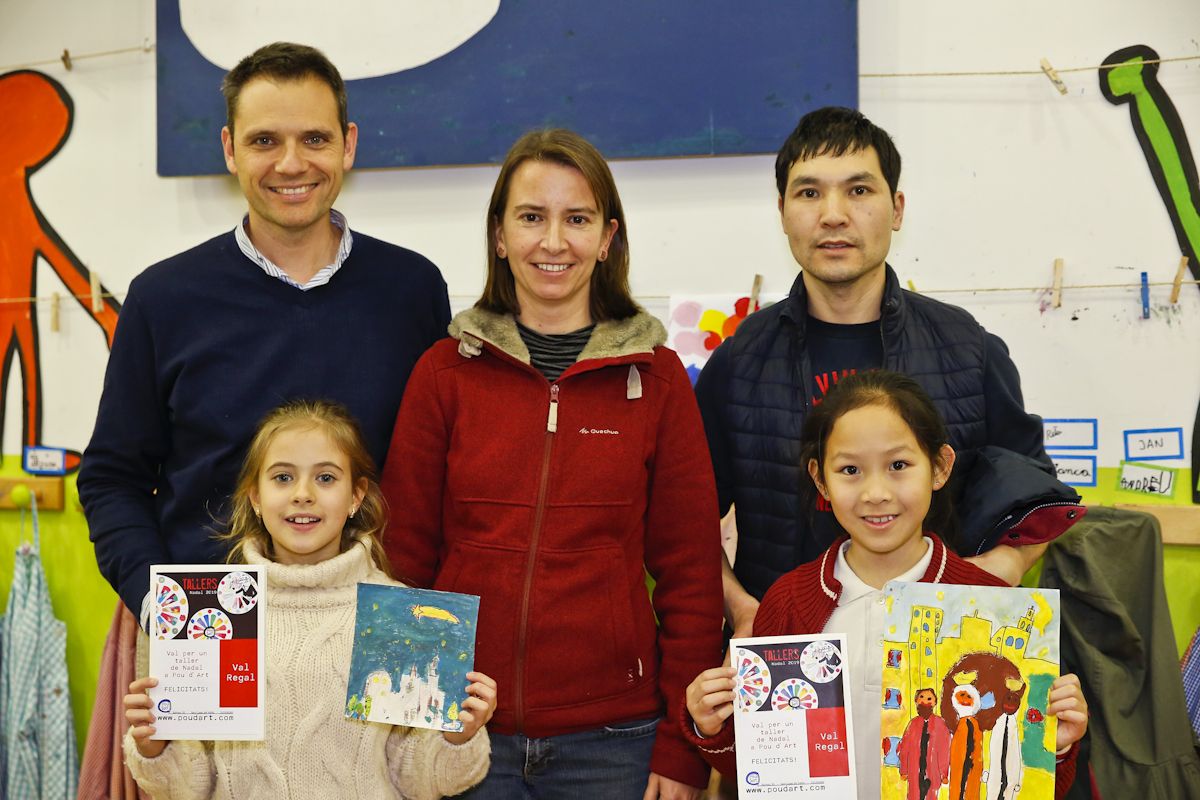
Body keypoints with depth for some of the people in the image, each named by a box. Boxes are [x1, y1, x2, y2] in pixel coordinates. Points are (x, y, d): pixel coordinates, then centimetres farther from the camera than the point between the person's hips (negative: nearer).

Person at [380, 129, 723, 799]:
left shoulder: (656, 377, 1)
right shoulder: (446, 371, 2)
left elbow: (692, 572, 1)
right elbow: (405, 554, 4)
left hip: (614, 740, 0)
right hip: (466, 733, 0)